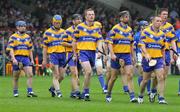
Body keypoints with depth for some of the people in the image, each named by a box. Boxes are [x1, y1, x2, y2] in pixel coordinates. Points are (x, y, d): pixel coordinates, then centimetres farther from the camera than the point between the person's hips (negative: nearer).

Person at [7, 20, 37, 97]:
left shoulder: (28, 37, 15)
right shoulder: (13, 37, 0)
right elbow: (11, 49, -8)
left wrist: (32, 59, 12)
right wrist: (13, 59, -20)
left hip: (26, 58, 3)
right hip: (17, 58, -3)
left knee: (30, 74, -12)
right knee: (16, 77, 5)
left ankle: (30, 92, -13)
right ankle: (15, 92, 18)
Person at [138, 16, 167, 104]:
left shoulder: (162, 34, 10)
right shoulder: (146, 32, -4)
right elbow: (142, 45, -12)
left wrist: (163, 59, 18)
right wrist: (146, 54, -27)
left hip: (158, 58, 3)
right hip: (148, 59, -3)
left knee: (161, 78, -13)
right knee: (145, 79, 6)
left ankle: (161, 98, -15)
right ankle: (140, 96, 29)